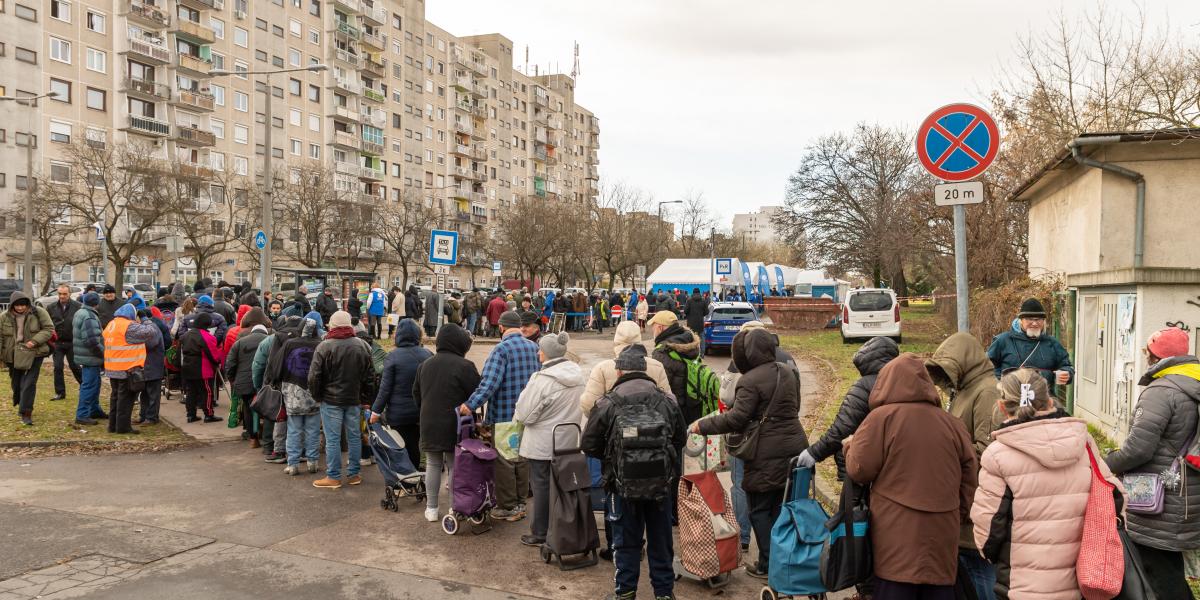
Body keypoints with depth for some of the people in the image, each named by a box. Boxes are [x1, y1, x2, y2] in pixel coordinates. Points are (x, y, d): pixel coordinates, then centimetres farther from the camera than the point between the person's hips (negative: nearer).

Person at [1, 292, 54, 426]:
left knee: (29, 383, -9)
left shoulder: (38, 312, -8)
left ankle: (26, 413, -5)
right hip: (13, 355, 3)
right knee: (16, 383, 14)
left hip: (34, 353, -3)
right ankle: (20, 403, 40)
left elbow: (48, 329, -6)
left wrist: (35, 341, -19)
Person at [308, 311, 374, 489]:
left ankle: (333, 477, 7)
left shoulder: (324, 346, -12)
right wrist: (365, 397, 15)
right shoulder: (362, 345, 1)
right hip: (354, 400, 4)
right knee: (354, 436, 12)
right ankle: (354, 474, 19)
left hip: (331, 400, -4)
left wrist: (317, 396, 5)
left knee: (332, 439, 2)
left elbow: (314, 376, -10)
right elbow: (370, 375, 7)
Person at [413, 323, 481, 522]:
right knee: (455, 466, 5)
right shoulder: (464, 366, -13)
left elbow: (416, 394, 16)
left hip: (429, 425, 5)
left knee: (433, 464, 15)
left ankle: (431, 509, 19)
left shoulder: (425, 365, 8)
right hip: (454, 426, -5)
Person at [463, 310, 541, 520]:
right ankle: (520, 503, 27)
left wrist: (471, 404, -28)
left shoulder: (502, 349, -16)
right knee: (522, 459, 17)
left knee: (504, 462, 5)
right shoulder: (533, 347, 5)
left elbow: (489, 382, -27)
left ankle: (507, 507, 12)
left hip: (503, 416, -7)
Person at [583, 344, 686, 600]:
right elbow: (681, 439, 8)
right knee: (661, 540, 16)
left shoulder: (607, 404, -10)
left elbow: (589, 446, -5)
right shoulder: (667, 401, 0)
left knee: (626, 542, 12)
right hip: (661, 483, 2)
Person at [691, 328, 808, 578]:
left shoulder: (750, 381, -16)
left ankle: (767, 565, 10)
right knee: (784, 506, 14)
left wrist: (703, 425, -10)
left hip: (767, 456, -7)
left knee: (760, 510, 6)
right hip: (795, 447, 7)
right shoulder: (788, 372, 9)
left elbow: (736, 418, -20)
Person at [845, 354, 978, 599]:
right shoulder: (953, 423, 6)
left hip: (897, 534, -4)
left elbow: (859, 470, -7)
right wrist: (958, 516, 23)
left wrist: (852, 446, 13)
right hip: (942, 532, 4)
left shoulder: (882, 417, -8)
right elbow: (969, 481, 11)